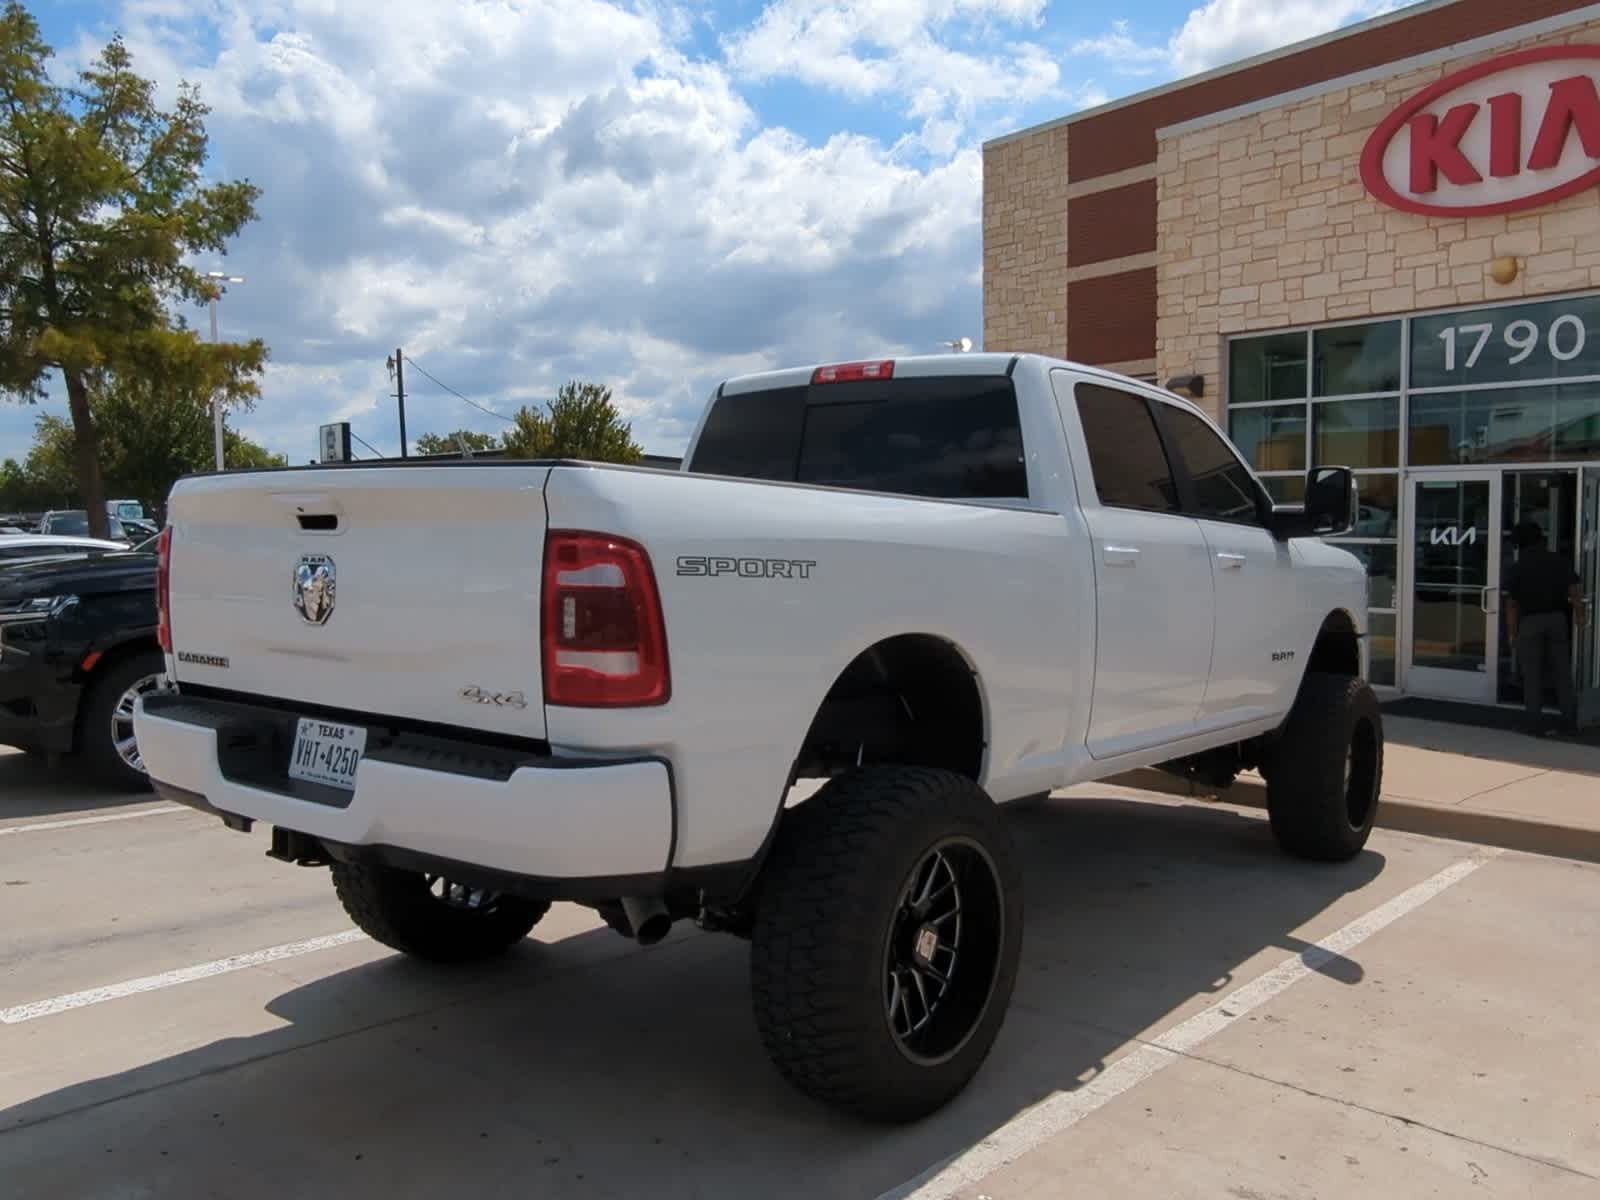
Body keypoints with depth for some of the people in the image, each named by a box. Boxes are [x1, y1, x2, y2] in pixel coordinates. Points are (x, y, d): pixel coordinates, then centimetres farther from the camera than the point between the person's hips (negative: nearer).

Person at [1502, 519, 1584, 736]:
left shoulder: (1516, 568, -1)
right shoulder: (1559, 561, 3)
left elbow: (1512, 606, -3)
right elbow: (1575, 593, -2)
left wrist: (1512, 634, 2)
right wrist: (1580, 617, 8)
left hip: (1529, 623, -2)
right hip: (1557, 620, 2)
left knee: (1532, 676, 4)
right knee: (1562, 672, 12)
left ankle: (1536, 724, 4)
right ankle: (1570, 721, 15)